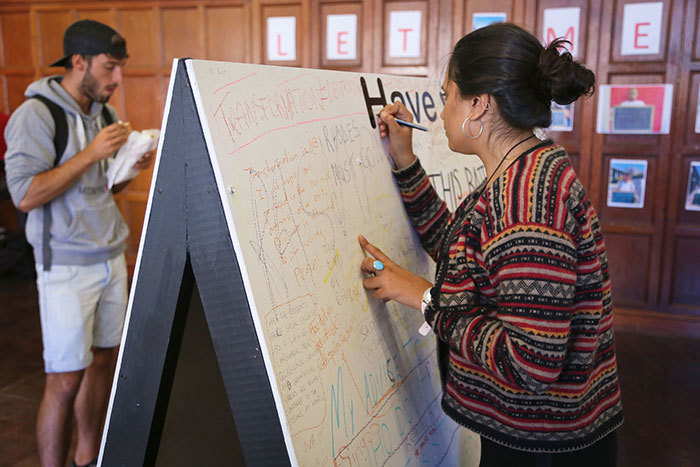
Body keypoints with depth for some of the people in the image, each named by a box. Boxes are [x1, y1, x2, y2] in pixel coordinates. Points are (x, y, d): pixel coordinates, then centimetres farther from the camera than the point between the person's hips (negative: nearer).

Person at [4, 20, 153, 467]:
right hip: (67, 266, -7)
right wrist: (91, 153, -21)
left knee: (104, 362, 13)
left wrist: (132, 167, -2)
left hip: (112, 257, 7)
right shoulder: (36, 114, -12)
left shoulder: (104, 114, 10)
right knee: (65, 380, -4)